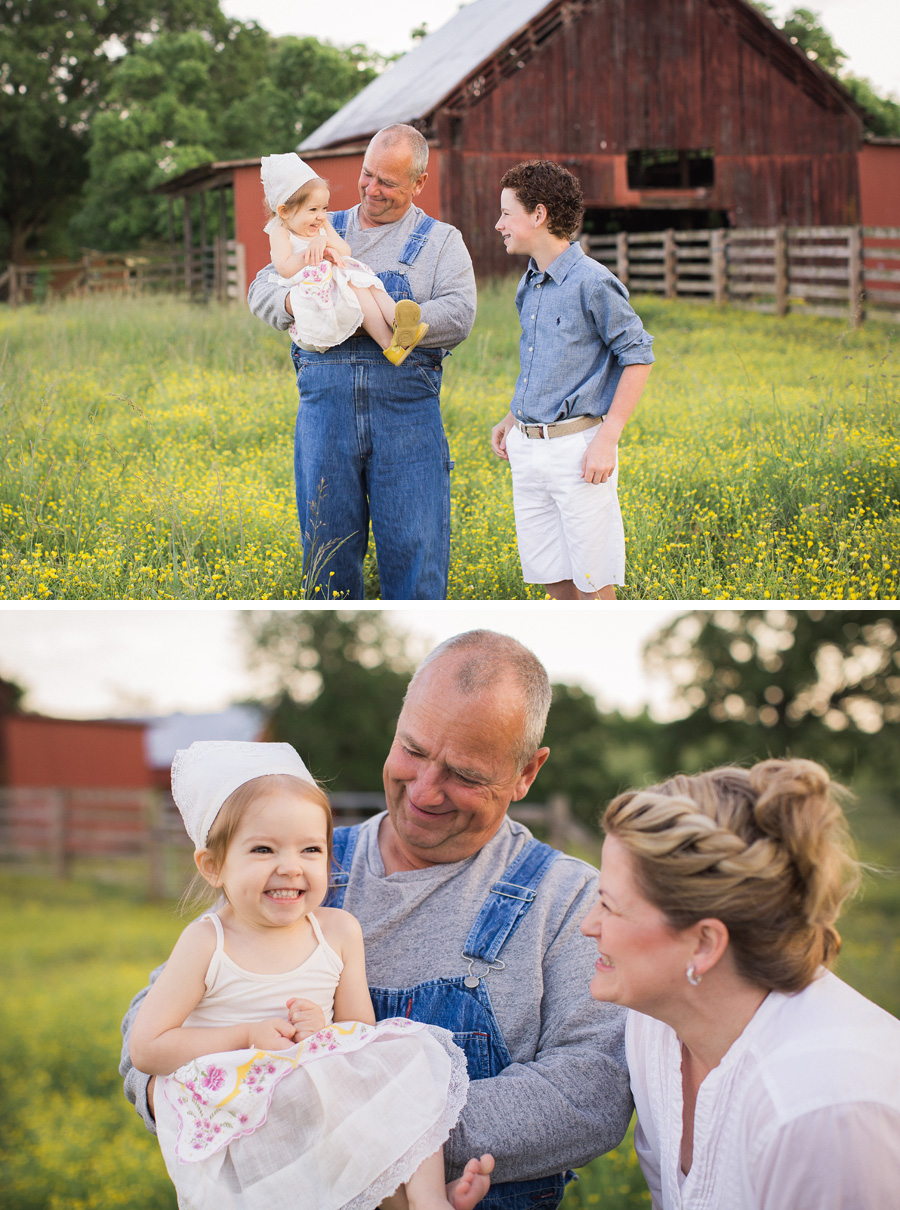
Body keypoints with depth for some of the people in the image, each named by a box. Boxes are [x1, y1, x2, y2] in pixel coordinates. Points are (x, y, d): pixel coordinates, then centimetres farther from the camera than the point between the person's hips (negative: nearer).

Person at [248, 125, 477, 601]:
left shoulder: (441, 241, 9)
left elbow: (457, 316, -6)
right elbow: (262, 290, 13)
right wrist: (294, 303, -11)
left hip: (405, 406, -2)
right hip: (326, 404, 2)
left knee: (414, 548, -5)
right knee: (329, 546, 4)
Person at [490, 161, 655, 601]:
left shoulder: (592, 283, -11)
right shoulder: (528, 286, 13)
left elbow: (637, 355, -10)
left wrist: (607, 439, -15)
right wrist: (512, 420, 15)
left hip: (576, 447, -8)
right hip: (527, 449, 8)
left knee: (592, 586, -3)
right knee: (554, 581, 11)